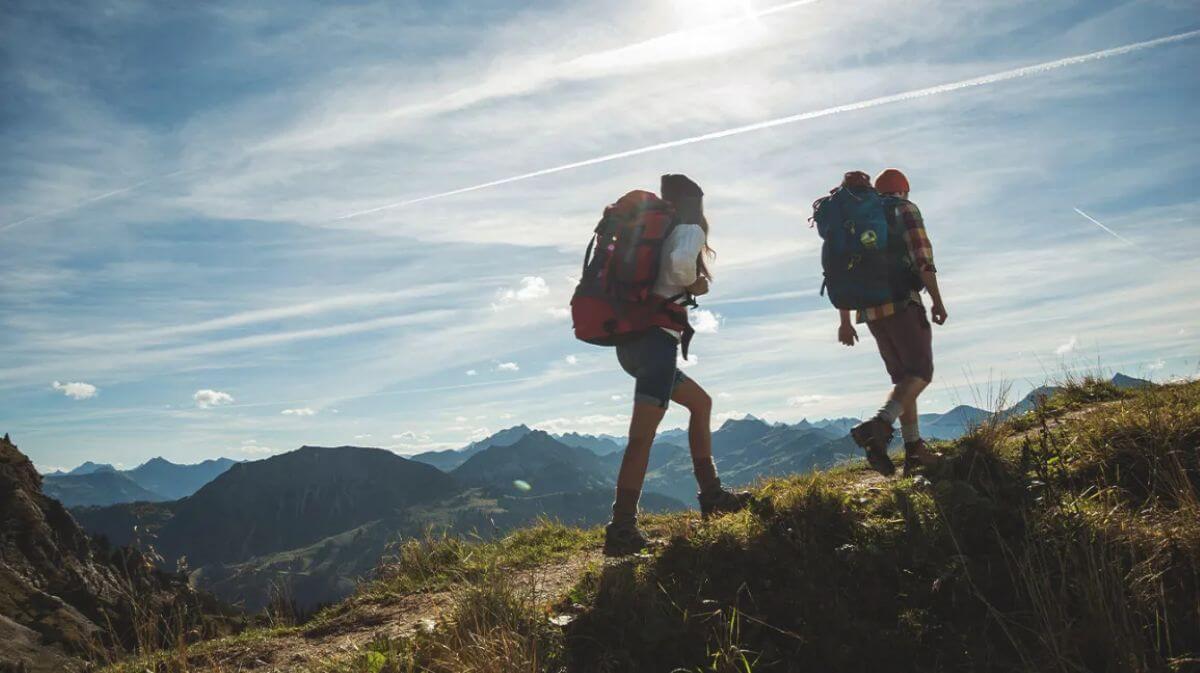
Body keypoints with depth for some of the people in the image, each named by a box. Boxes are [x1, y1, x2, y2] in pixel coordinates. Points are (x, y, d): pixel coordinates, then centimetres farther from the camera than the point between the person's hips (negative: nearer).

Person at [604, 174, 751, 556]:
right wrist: (694, 285, -6)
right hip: (657, 340, -9)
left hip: (632, 340, 9)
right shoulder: (690, 231, -1)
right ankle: (621, 530, -15)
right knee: (643, 433, -12)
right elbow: (680, 262, -25)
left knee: (701, 402, 22)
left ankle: (711, 495, 25)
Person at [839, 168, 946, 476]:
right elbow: (922, 257, -10)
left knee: (903, 377, 12)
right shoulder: (905, 209, 6)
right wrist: (937, 301, -10)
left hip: (870, 310, 7)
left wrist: (845, 321, 19)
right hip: (901, 302, -6)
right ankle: (879, 425, -30)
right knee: (921, 373, -8)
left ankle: (914, 449, 7)